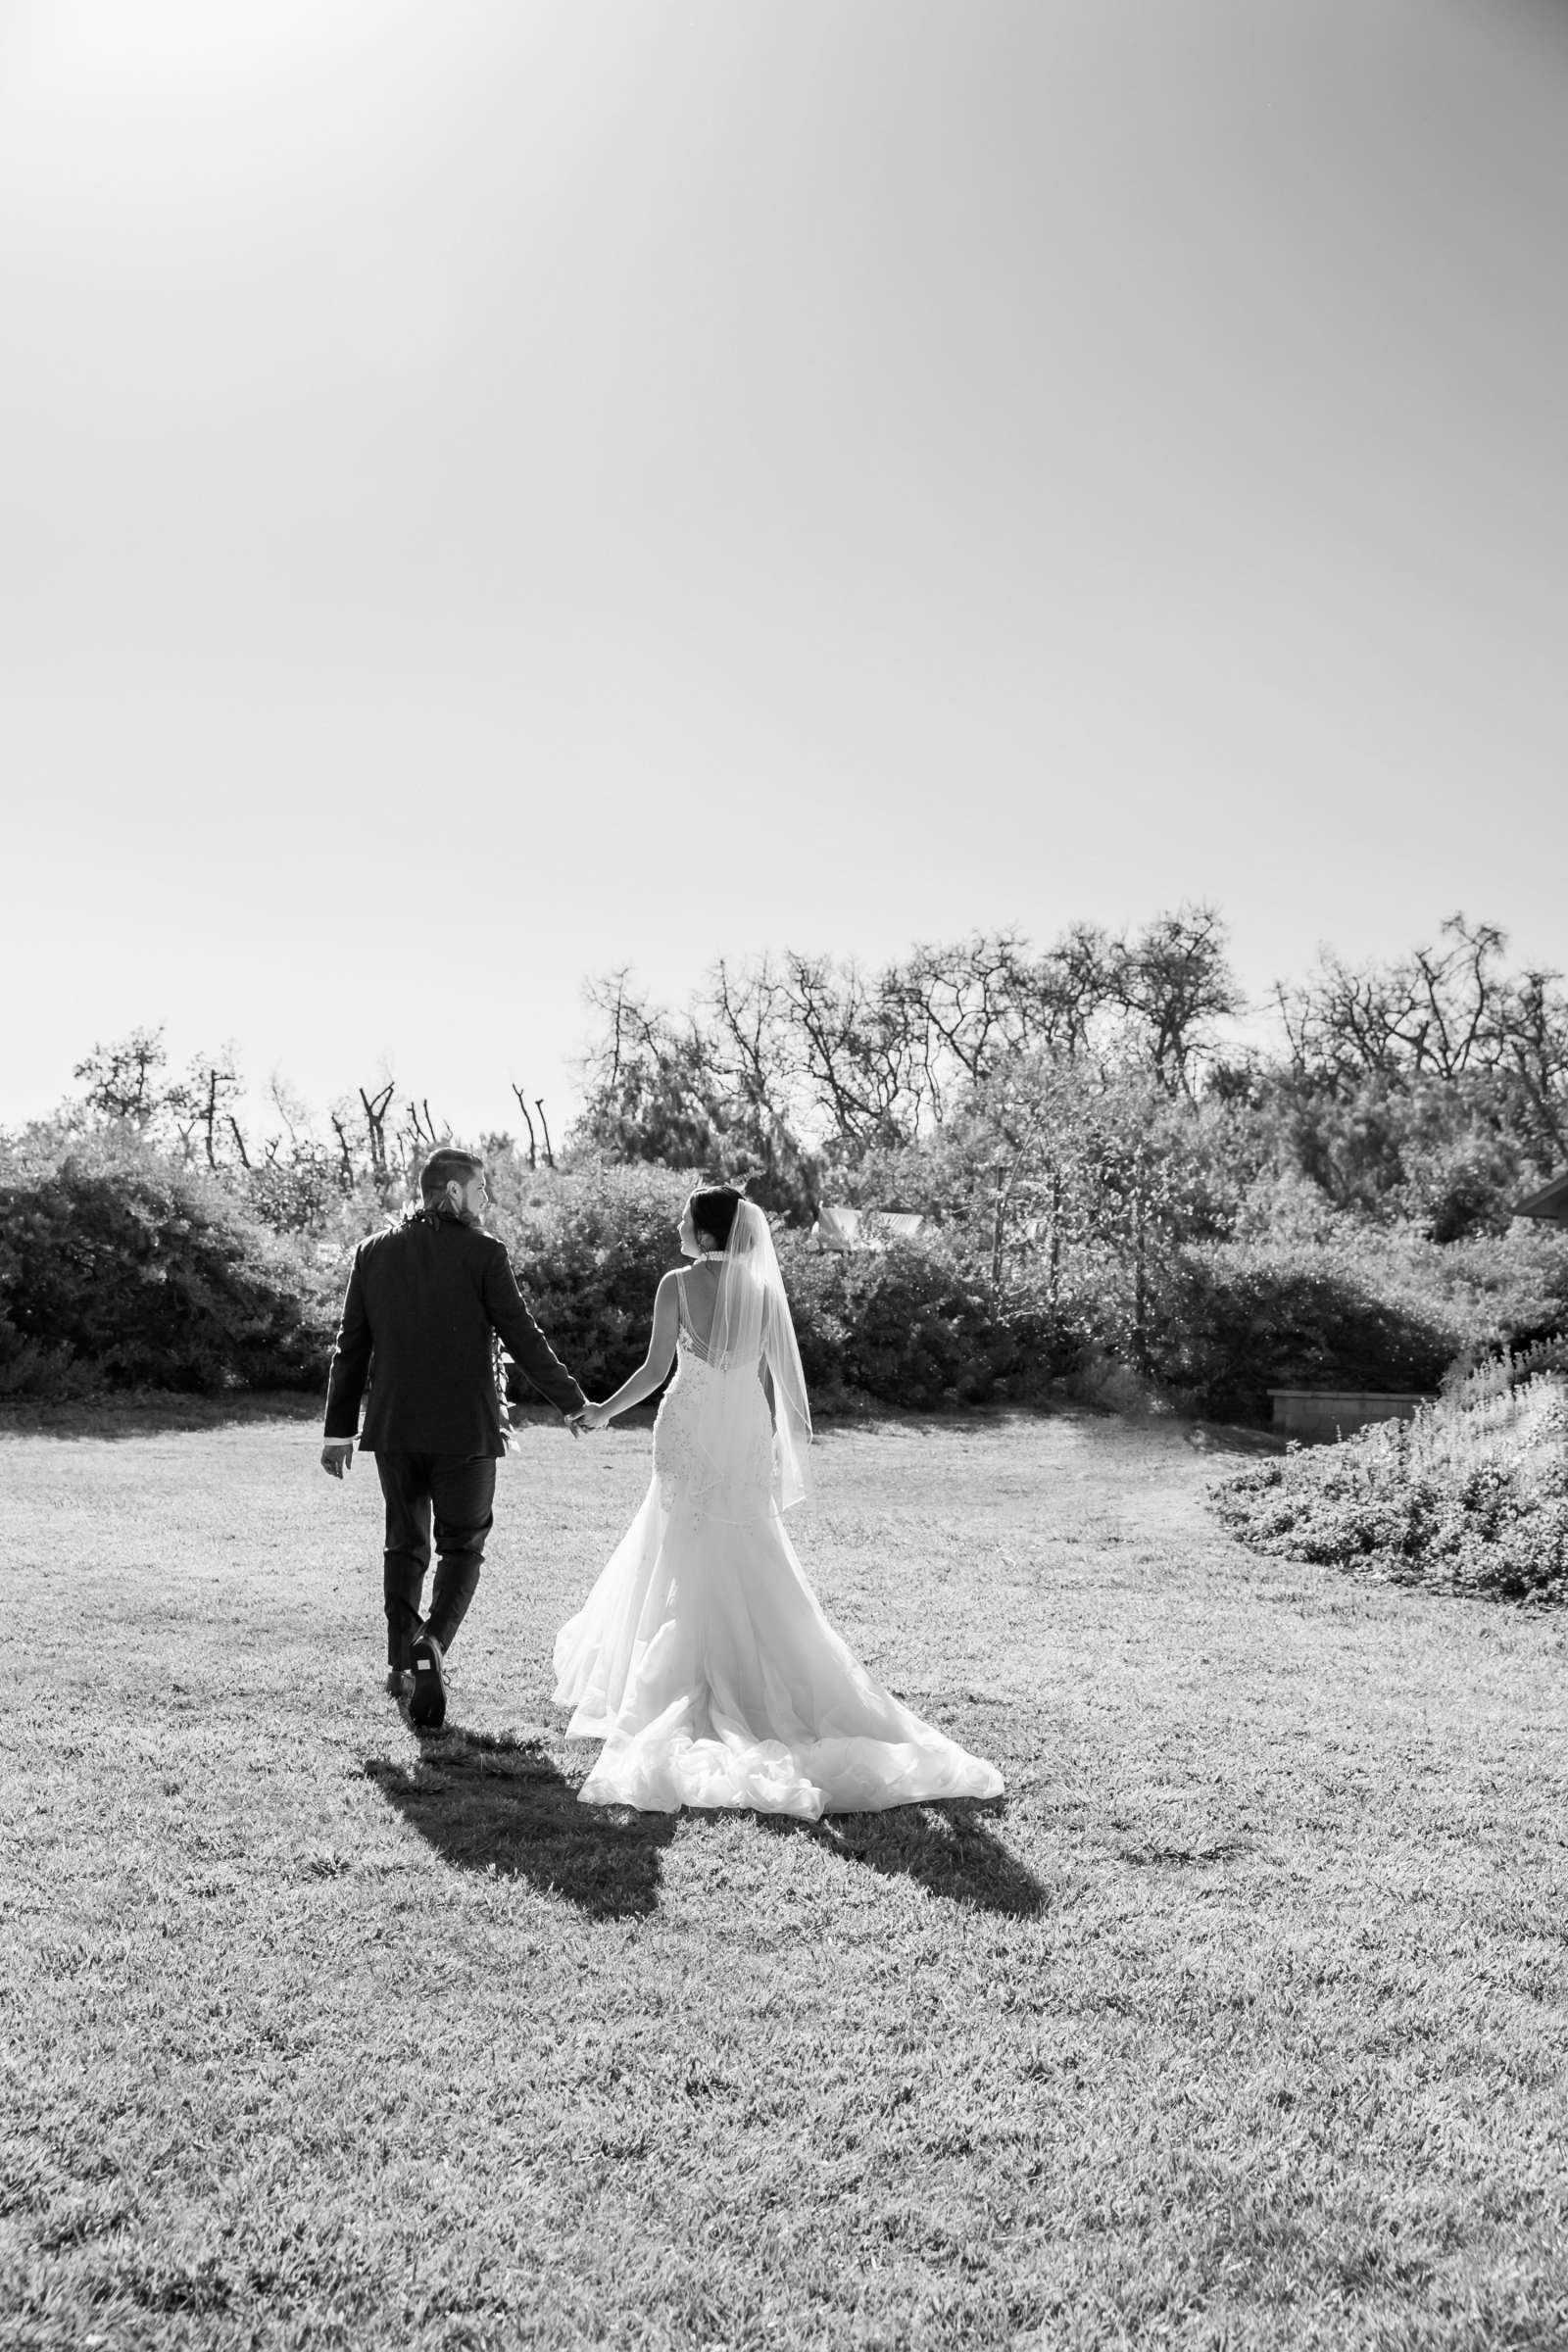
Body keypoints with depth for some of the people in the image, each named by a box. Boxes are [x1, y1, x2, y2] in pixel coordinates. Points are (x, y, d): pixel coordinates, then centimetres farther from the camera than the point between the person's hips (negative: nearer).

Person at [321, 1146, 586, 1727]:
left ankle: (401, 1663, 20)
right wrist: (571, 1401, 4)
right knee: (462, 1545, 7)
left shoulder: (373, 1251, 6)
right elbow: (523, 1336, -7)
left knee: (404, 1544, 17)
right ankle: (431, 1644, -14)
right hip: (465, 1428, -4)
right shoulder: (482, 1251, -7)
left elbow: (350, 1346, 8)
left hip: (394, 1428, 4)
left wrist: (339, 1428, 13)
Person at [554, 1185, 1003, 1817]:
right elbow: (769, 1375, 4)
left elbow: (656, 1369, -10)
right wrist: (767, 1444, 14)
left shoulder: (677, 1285, -9)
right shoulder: (761, 1289, 0)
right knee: (751, 1568, 13)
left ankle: (688, 1688, 12)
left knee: (686, 1560, 9)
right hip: (746, 1435, 3)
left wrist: (604, 1410, 2)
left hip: (689, 1434, -3)